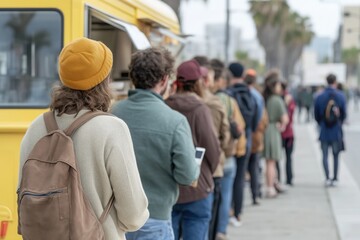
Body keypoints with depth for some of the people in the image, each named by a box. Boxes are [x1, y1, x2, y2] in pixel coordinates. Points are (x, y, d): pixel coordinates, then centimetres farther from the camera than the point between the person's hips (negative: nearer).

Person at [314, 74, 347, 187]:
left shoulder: (320, 97, -6)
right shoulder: (341, 96, -7)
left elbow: (316, 115, 1)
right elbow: (344, 114, -1)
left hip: (324, 131, 0)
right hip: (336, 131, 0)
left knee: (325, 155, 6)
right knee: (336, 155, 11)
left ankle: (327, 178, -5)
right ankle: (335, 179, 14)